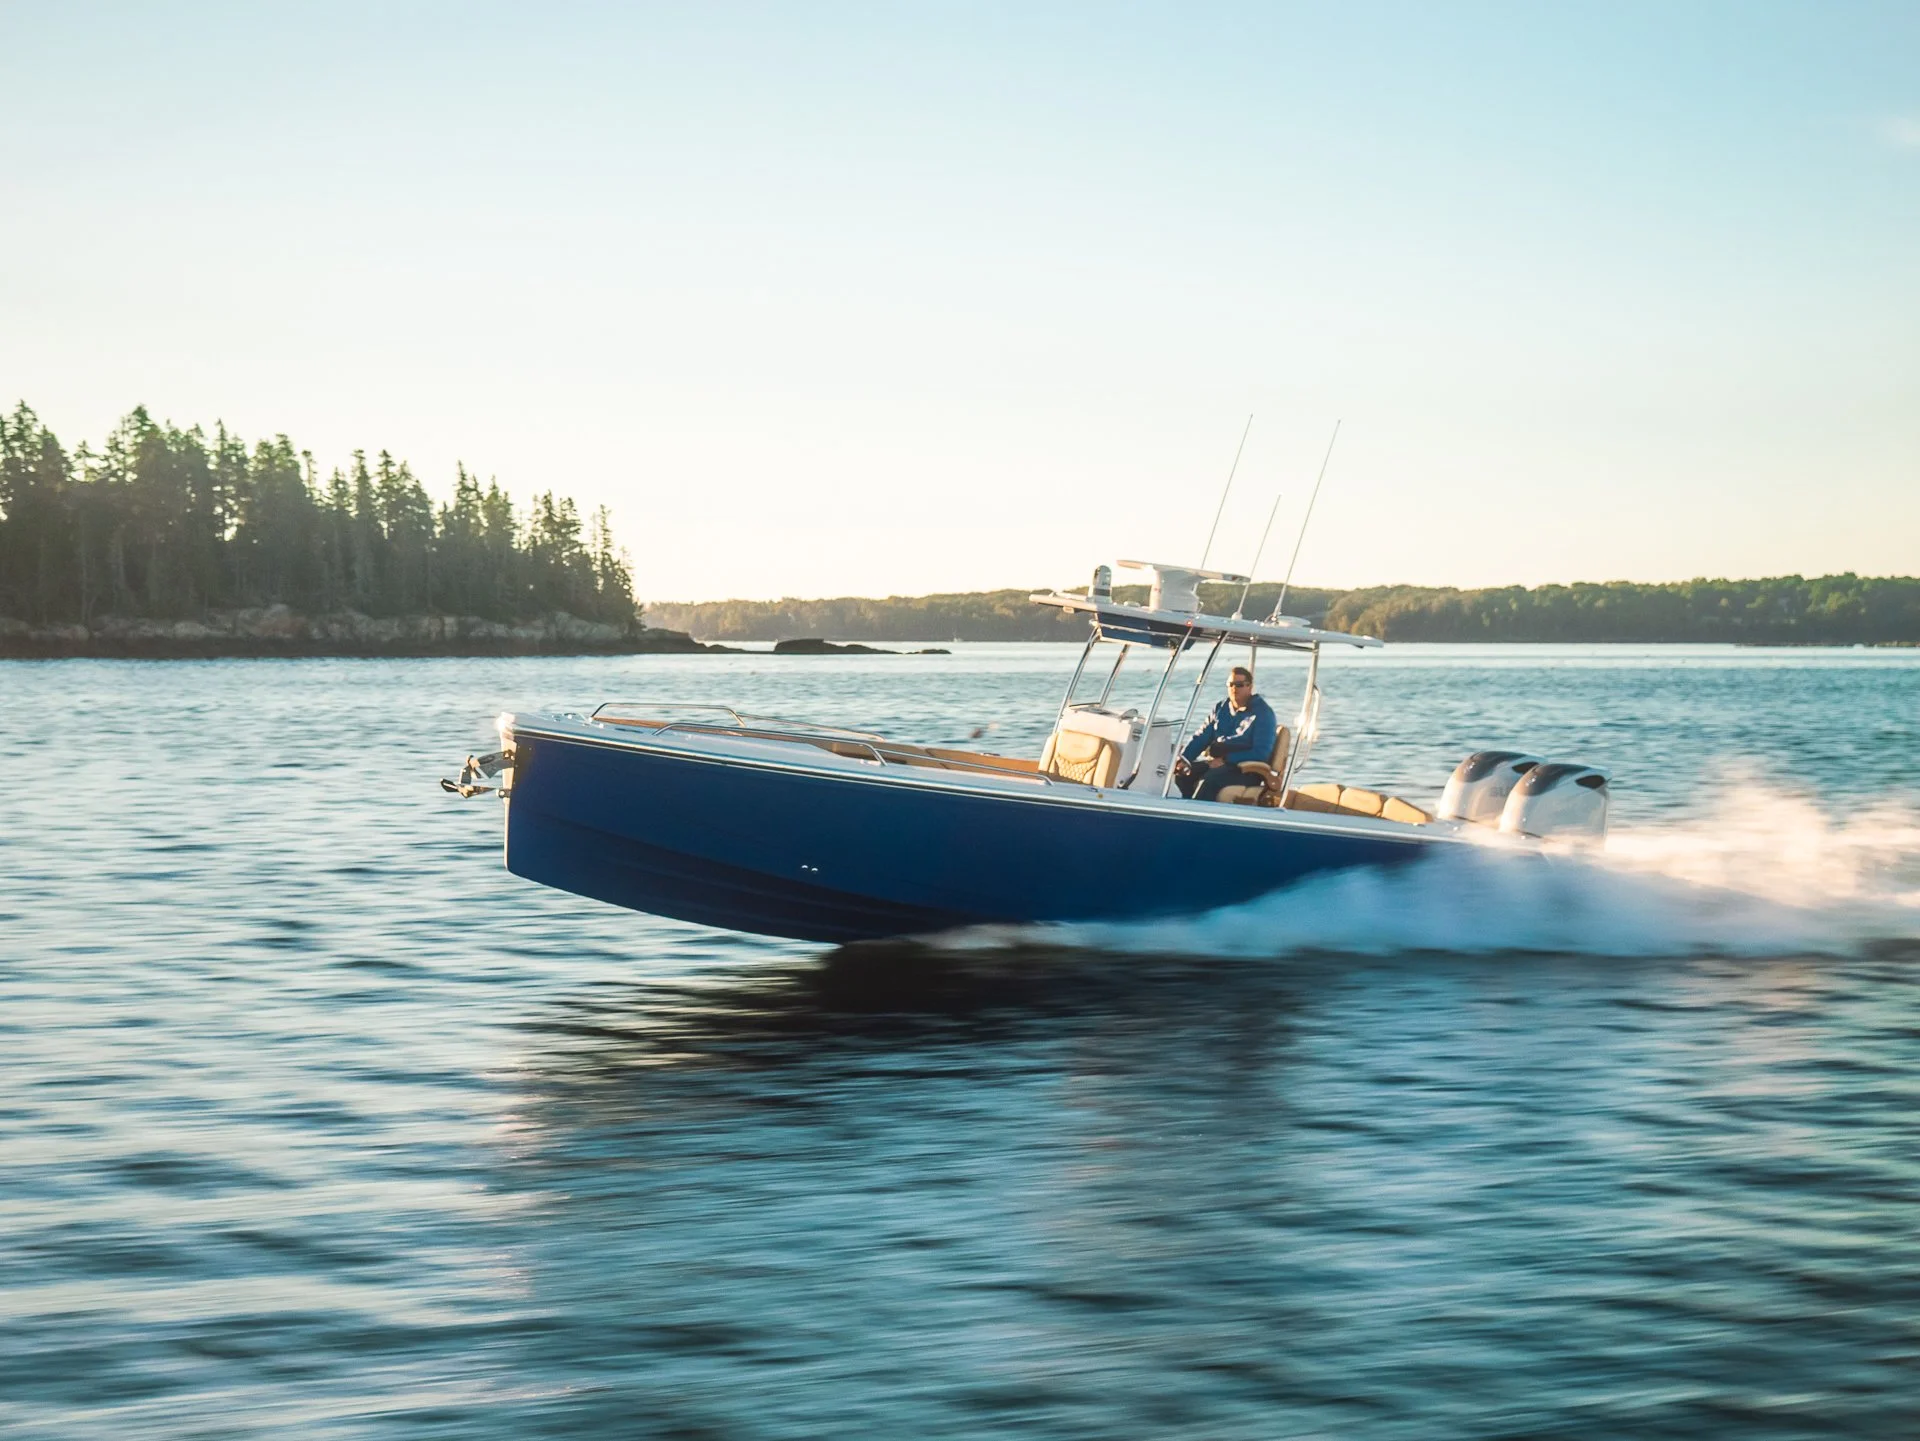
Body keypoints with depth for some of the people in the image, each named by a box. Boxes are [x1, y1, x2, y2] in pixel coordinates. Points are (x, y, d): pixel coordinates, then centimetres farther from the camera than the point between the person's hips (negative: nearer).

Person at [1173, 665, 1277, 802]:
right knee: (1183, 773, -17)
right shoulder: (1221, 709, 15)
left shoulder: (1263, 713, -5)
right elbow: (1201, 737, 13)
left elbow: (1261, 753, -13)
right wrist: (1184, 758, -6)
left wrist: (1225, 760, -18)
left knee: (1209, 779, -34)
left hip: (1246, 769, -7)